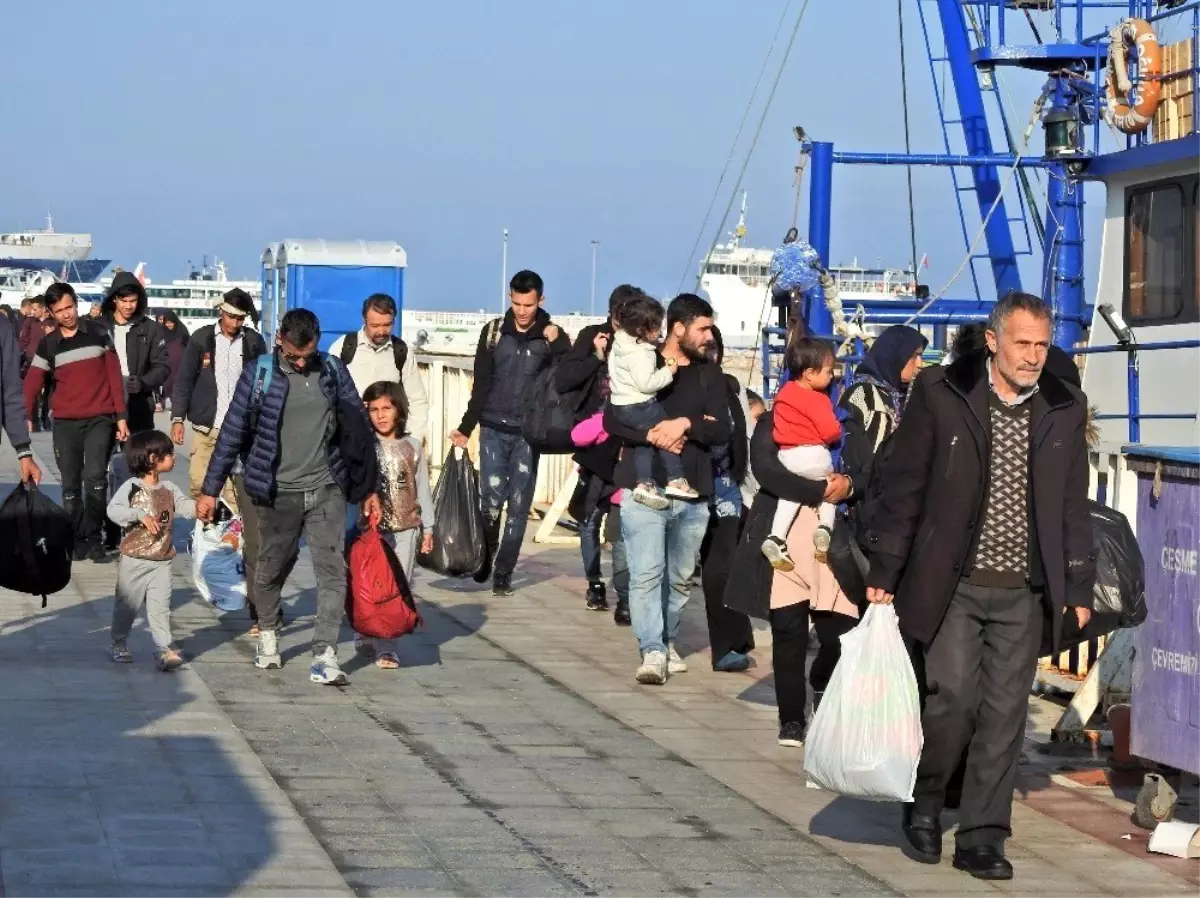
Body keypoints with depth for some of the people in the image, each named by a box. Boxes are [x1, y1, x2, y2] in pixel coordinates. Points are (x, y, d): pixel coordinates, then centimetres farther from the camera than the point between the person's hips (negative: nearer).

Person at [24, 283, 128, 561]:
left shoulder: (98, 332, 2)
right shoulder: (48, 345, 5)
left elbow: (114, 375, 3)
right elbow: (32, 384, 2)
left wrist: (121, 416, -2)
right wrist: (25, 418, -12)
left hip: (100, 418, -2)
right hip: (65, 422, 2)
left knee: (95, 477, -16)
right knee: (70, 484, 4)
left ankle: (94, 539, -6)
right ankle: (77, 540, 15)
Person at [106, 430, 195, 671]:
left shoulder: (169, 489, 5)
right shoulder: (131, 488, -11)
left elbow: (184, 505, -5)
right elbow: (113, 510, -21)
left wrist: (198, 506, -26)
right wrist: (140, 515, -32)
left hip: (161, 562, 3)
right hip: (134, 560, -3)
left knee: (160, 606, 0)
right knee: (127, 605, 10)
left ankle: (165, 648, 0)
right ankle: (119, 644, 25)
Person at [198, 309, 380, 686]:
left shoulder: (333, 371, 3)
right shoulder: (259, 375, -4)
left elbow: (359, 428, 9)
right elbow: (232, 433, 0)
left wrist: (369, 488, 10)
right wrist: (210, 490, 0)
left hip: (326, 489, 1)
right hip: (279, 492, -1)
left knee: (332, 570, -9)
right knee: (272, 568, 13)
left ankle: (325, 656, -11)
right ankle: (268, 634, 37)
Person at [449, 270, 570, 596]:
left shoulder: (552, 336, 1)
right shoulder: (494, 332, 4)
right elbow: (481, 385, 7)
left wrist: (557, 345, -17)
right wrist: (465, 428, 4)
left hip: (528, 433, 0)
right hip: (493, 430, 0)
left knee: (519, 505, 1)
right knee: (492, 498, -7)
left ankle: (504, 572, 9)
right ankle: (484, 557, 16)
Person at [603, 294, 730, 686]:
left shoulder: (710, 376, 10)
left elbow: (721, 431, 1)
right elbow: (613, 421, -4)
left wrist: (686, 424, -16)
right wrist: (654, 437, -18)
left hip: (693, 495, 4)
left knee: (680, 578, 11)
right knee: (647, 574, -10)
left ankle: (666, 640, 27)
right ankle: (652, 651, -11)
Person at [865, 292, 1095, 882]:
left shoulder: (1065, 409, 7)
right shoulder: (940, 395, -3)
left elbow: (1074, 506, 13)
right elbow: (903, 487, -1)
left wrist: (1079, 588, 10)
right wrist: (884, 573, -3)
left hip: (1025, 591, 3)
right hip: (954, 584, -3)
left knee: (1005, 714, 3)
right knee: (954, 697, -7)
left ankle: (982, 837, 11)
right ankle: (923, 802, 18)